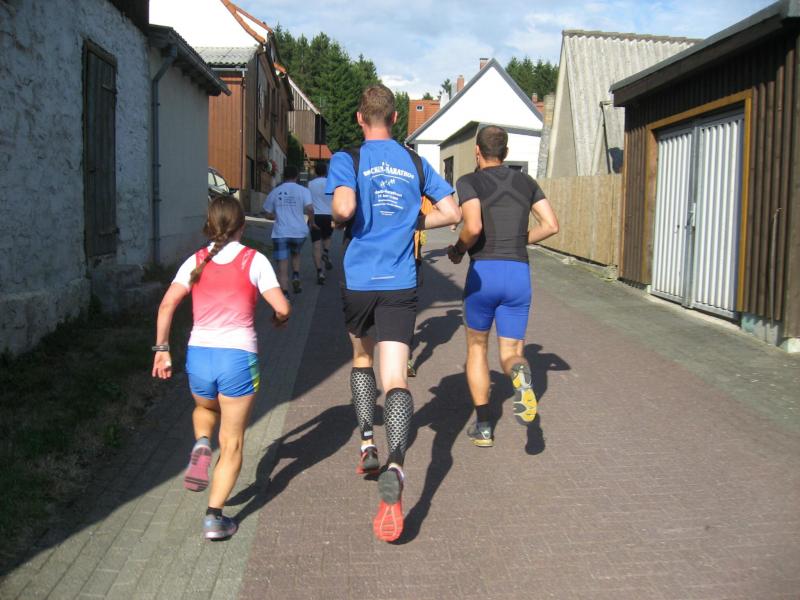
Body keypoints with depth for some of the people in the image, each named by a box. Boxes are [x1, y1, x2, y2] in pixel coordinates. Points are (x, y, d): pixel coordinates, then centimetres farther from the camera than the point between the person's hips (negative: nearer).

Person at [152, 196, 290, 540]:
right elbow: (282, 307, -8)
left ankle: (201, 446, 6)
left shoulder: (195, 262, 6)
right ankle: (214, 516, 4)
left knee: (204, 409, 35)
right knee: (232, 443, 11)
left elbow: (167, 304, -3)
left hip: (198, 354, 3)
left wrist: (162, 349, 4)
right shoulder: (254, 260, -2)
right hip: (238, 356, -2)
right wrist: (279, 319, 14)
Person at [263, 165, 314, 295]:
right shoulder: (303, 190, 0)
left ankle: (284, 294, -11)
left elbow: (268, 214, 12)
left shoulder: (274, 192, 8)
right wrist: (312, 221, 4)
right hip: (299, 232, 0)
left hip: (280, 233, 0)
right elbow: (310, 209, -14)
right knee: (295, 254, 29)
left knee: (282, 267, -1)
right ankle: (296, 276, 8)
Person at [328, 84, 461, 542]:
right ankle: (395, 468, -29)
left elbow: (344, 208, -20)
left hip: (358, 281, 0)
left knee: (362, 357, 26)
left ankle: (368, 445, 24)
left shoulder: (347, 160, -1)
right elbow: (452, 212, 5)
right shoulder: (417, 164, 9)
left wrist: (337, 218, 2)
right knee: (396, 380, -8)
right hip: (401, 285, 1)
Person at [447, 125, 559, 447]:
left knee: (477, 348, 18)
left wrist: (457, 250, 3)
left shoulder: (469, 182, -1)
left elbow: (473, 228, -17)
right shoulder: (526, 182, 14)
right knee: (510, 353, 11)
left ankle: (483, 426, 17)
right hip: (519, 273, 3)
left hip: (483, 272, -2)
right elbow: (551, 225, 8)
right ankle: (522, 378, -27)